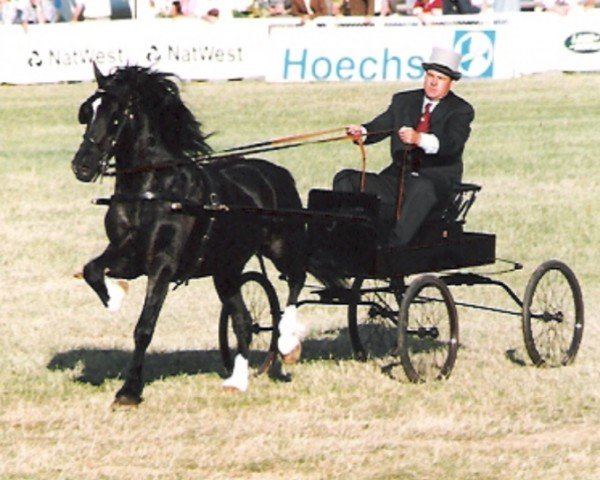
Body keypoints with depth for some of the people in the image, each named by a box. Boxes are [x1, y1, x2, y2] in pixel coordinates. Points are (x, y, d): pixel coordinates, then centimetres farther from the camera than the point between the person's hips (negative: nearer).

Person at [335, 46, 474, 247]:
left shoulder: (460, 110, 1)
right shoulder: (403, 101, 17)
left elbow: (452, 142, -18)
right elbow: (380, 126, 3)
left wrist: (420, 139, -39)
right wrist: (361, 132, -23)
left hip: (436, 179, -5)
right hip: (398, 176, 5)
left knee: (422, 188, -42)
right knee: (345, 180, -12)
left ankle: (394, 248, -47)